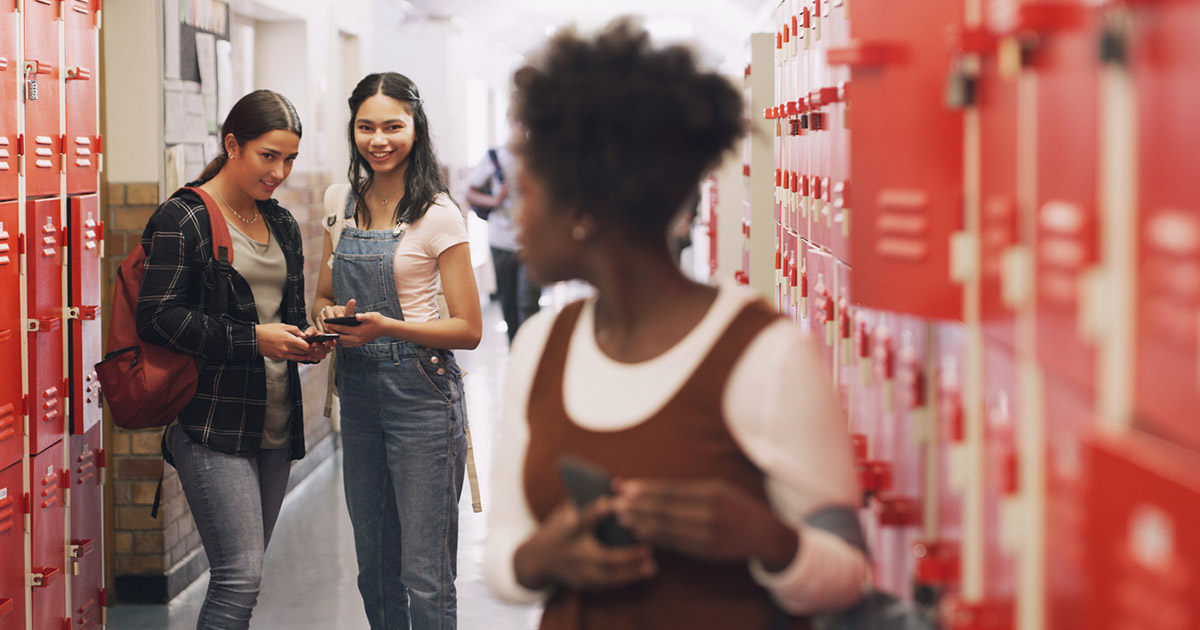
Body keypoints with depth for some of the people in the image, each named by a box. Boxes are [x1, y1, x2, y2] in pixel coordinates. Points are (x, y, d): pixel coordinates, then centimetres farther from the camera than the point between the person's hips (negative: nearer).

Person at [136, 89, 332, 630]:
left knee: (242, 574, 10)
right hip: (211, 425, -7)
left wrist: (305, 342, 1)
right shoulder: (182, 218, -6)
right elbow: (157, 317, -13)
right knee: (240, 577, -14)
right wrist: (253, 339, -19)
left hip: (274, 424, 7)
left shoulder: (282, 225, 17)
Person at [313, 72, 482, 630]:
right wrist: (329, 317, -5)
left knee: (424, 574, -5)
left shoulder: (437, 215, -10)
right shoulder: (340, 202, 8)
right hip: (357, 390, 6)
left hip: (421, 392, -6)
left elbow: (468, 329, -9)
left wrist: (387, 327, -22)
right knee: (373, 564, 14)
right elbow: (322, 295, 18)